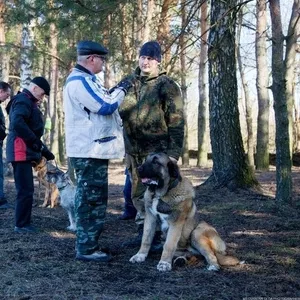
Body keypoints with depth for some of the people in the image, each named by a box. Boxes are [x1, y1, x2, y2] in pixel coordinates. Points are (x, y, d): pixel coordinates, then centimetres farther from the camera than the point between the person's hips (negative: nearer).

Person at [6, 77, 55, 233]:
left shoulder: (28, 102, 22)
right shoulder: (23, 101, -10)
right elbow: (17, 123, -27)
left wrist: (43, 150, 16)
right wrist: (37, 143, -21)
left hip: (25, 151, 10)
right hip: (21, 151, -10)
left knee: (26, 189, 12)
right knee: (25, 190, -7)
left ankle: (24, 223, 18)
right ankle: (21, 225, -1)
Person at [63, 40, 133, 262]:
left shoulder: (85, 79, 18)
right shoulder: (79, 81, -17)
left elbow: (100, 103, 25)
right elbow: (105, 107, -20)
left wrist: (115, 91, 13)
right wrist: (121, 90, -5)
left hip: (93, 150, 11)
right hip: (89, 152, -11)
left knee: (91, 200, 15)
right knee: (92, 200, -6)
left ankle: (88, 244, 24)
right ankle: (87, 248, 1)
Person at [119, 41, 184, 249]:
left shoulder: (167, 85, -6)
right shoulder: (129, 82, 10)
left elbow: (176, 121, -10)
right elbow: (119, 111, 19)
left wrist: (174, 151, -15)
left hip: (156, 151, -6)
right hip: (133, 150, 6)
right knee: (138, 194, 12)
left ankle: (155, 236, 9)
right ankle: (142, 233, 24)